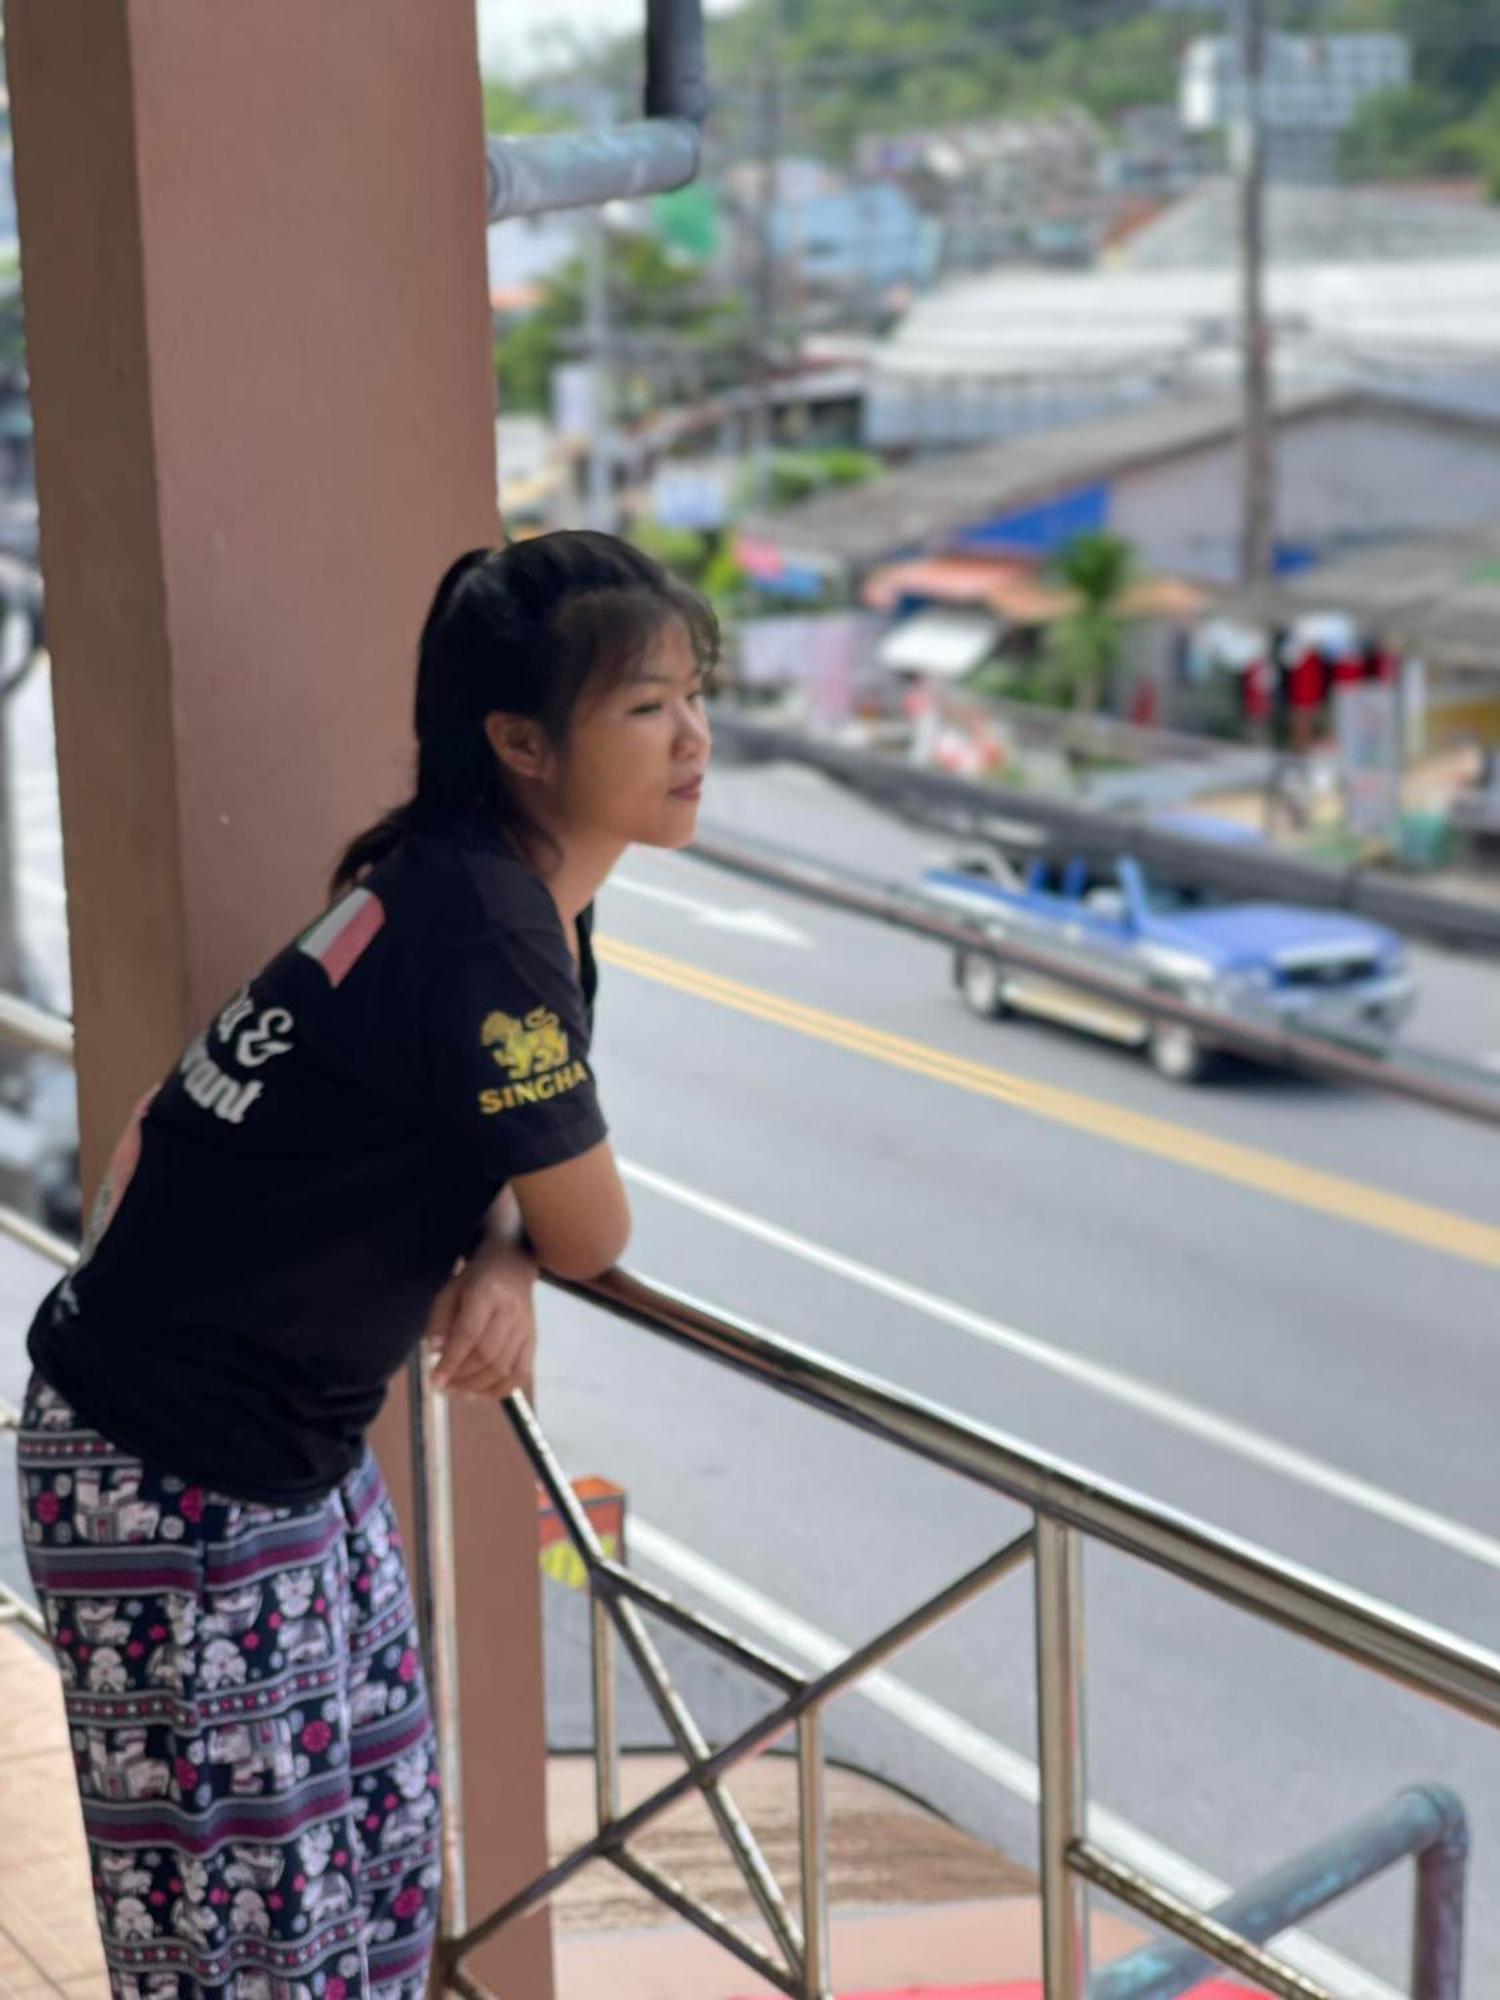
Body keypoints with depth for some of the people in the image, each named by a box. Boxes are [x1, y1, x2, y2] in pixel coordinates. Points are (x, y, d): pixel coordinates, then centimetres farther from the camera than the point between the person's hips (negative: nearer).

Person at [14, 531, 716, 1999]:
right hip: (172, 1476, -9)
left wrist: (499, 1261, -10)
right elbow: (592, 1236, -15)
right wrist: (520, 1248, 8)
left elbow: (499, 1163, 13)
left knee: (381, 1851, 18)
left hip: (295, 1440, 9)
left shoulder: (519, 892, 3)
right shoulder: (479, 930, -25)